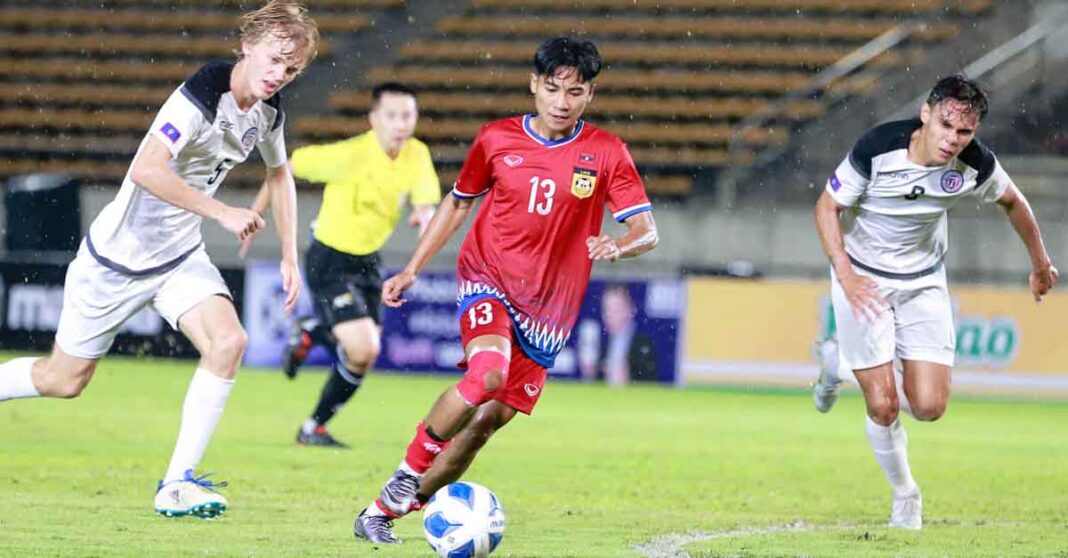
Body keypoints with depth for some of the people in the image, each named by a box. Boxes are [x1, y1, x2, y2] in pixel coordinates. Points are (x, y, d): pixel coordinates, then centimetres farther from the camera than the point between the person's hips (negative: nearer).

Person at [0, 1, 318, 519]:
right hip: (117, 255, -6)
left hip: (179, 256, 6)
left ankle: (177, 484, -13)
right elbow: (148, 170, -39)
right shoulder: (202, 96, -27)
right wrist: (223, 214, -37)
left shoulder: (268, 114, -2)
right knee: (63, 379, 4)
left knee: (228, 341, -18)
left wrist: (289, 256, 16)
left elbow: (279, 172, 21)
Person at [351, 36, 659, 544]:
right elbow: (458, 202, 14)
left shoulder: (606, 153, -4)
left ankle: (386, 511, 14)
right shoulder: (497, 139, -1)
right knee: (487, 374, -31)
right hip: (487, 279, -2)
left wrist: (618, 246, -32)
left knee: (489, 419, 0)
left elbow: (646, 230, -9)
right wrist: (411, 270, 11)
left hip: (547, 308, 2)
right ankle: (409, 472, -11)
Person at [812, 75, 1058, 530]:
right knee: (883, 407, -10)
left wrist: (1040, 263, 17)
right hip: (863, 279, -3)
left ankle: (843, 364, 22)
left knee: (928, 406, -8)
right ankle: (904, 494, 19)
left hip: (923, 283, 3)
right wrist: (845, 275, -26)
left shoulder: (976, 165, -17)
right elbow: (827, 207, -14)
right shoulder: (877, 148, -26)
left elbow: (1013, 202, 5)